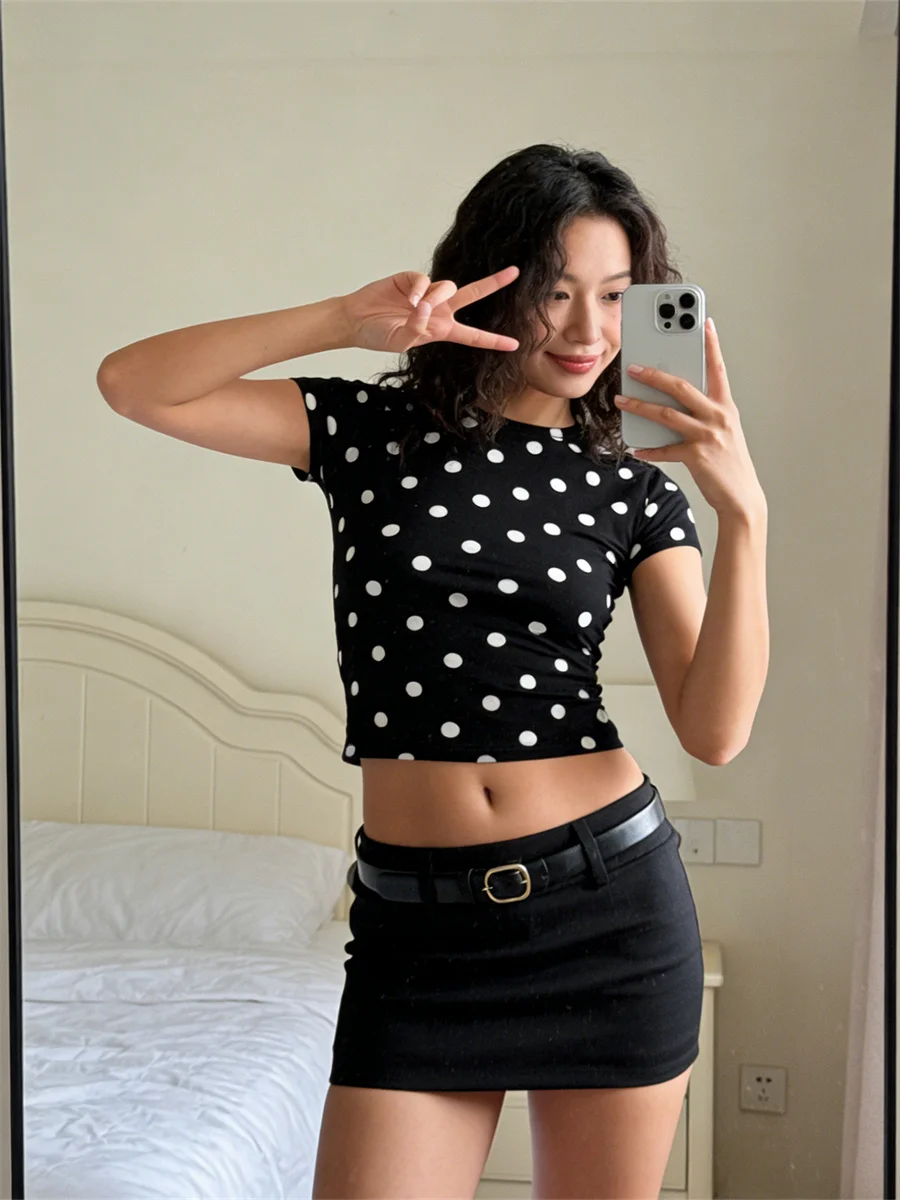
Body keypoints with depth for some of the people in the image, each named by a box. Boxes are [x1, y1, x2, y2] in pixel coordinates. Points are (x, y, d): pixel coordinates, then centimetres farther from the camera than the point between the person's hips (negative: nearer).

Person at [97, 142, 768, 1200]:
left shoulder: (635, 489, 3)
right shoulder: (375, 429, 2)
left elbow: (714, 730, -6)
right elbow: (133, 385, -7)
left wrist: (743, 513, -16)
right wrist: (348, 320, -16)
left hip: (613, 901, 1)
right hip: (418, 917, 0)